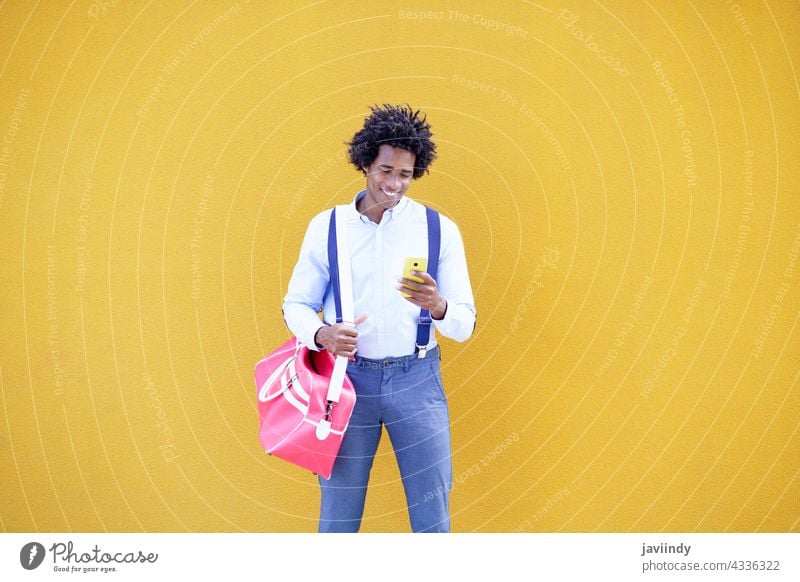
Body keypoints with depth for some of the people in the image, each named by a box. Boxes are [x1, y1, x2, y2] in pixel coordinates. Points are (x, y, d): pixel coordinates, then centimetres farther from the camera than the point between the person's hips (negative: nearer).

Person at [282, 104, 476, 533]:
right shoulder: (326, 226, 2)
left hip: (416, 379, 0)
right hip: (349, 377, 0)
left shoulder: (440, 230, 0)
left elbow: (465, 326, -1)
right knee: (338, 513, 8)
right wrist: (322, 334, -16)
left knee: (432, 516, 5)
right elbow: (296, 304, 6)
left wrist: (437, 305, -24)